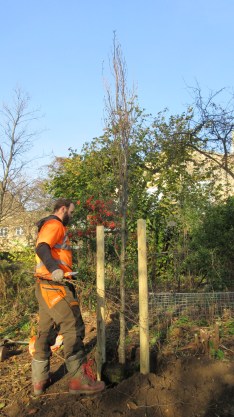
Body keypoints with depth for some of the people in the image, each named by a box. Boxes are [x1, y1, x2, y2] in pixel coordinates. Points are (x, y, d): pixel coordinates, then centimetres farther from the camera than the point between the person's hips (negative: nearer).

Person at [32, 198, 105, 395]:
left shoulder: (54, 227, 24)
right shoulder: (54, 224, -7)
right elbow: (41, 248, -24)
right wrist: (54, 269, -39)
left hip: (47, 287, 11)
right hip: (54, 286, -11)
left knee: (46, 332, 13)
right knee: (73, 328, -7)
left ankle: (40, 380, 21)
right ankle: (79, 379, -2)